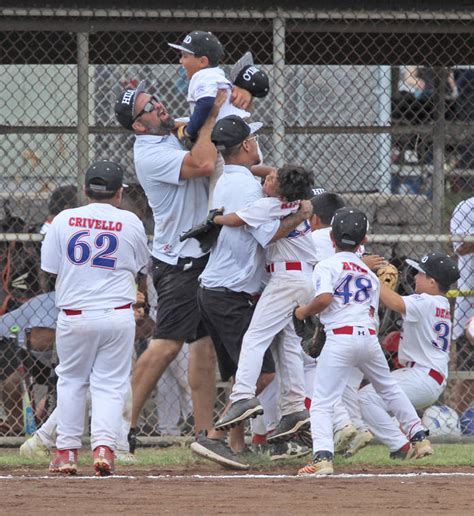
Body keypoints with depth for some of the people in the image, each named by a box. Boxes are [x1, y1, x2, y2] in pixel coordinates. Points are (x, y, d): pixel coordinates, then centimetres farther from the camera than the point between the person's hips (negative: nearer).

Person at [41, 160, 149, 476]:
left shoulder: (64, 220, -1)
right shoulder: (131, 223, -1)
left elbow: (50, 270, 4)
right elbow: (140, 266, 12)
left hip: (74, 316, 1)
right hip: (118, 315, -1)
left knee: (71, 381, 16)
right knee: (111, 384, 6)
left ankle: (67, 451, 16)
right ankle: (104, 445, -11)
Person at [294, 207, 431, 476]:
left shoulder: (327, 266, 1)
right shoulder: (370, 273, 20)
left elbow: (324, 298, -15)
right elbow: (371, 310, 16)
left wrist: (304, 312, 2)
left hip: (341, 336, -5)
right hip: (369, 335, 5)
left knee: (322, 402, -5)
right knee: (389, 388, 27)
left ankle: (323, 456, -22)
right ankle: (419, 438, 32)